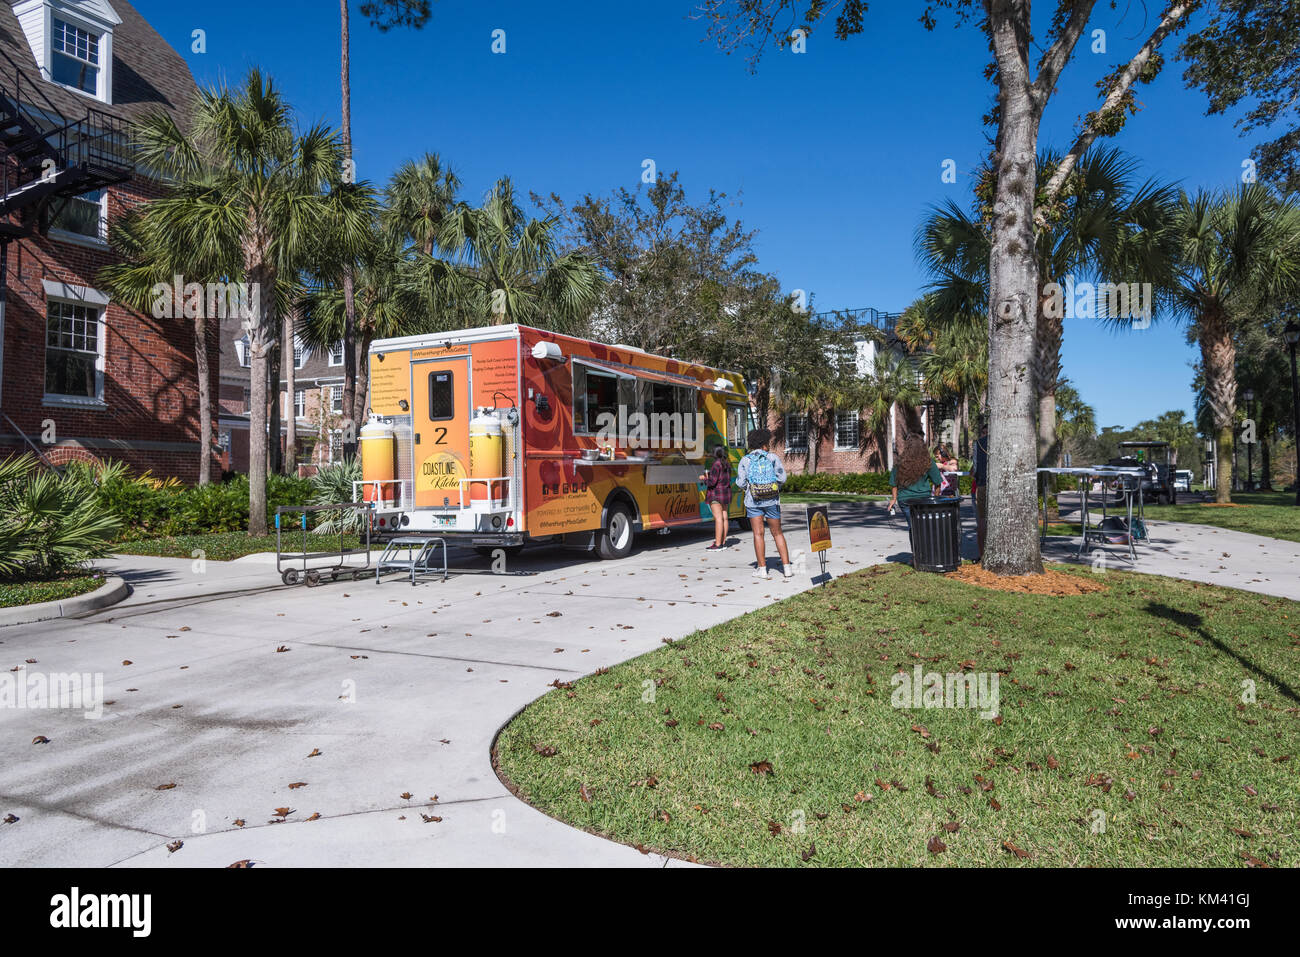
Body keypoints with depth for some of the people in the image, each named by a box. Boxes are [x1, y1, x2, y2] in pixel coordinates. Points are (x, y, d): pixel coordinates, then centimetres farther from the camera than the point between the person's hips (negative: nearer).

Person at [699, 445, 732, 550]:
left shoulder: (716, 464, -14)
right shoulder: (727, 465, 12)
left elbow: (712, 481, -19)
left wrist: (705, 479, 1)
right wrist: (707, 477, 22)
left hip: (716, 494, -9)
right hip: (726, 493, 9)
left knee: (718, 518, -11)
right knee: (724, 517, 8)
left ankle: (718, 544, -14)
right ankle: (723, 542, 12)